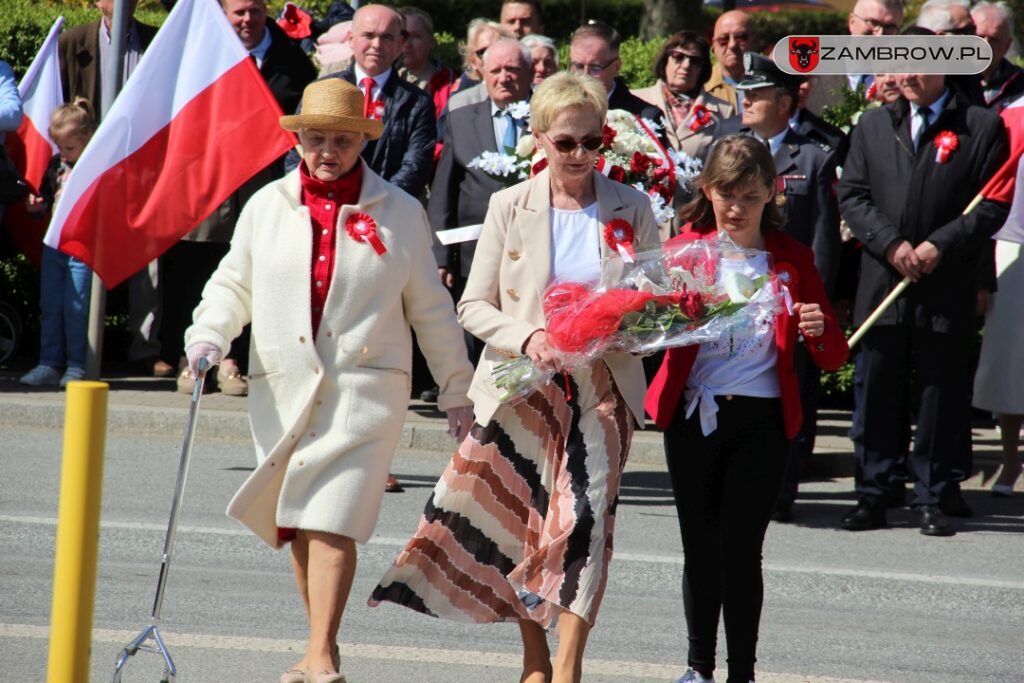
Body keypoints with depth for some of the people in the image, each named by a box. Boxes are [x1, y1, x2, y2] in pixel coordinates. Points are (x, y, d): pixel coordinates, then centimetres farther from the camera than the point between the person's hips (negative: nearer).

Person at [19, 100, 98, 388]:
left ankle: (76, 365, 7)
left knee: (76, 308, -3)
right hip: (54, 244, 7)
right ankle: (49, 364, 14)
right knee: (49, 307, 8)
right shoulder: (56, 164, 11)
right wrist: (35, 204, 2)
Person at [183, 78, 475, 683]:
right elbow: (234, 286, 13)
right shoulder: (266, 207, 10)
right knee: (296, 524, 7)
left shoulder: (400, 213, 5)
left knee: (331, 522, -14)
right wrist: (209, 335, -8)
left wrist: (457, 390, 13)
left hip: (364, 390, -3)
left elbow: (430, 309, 11)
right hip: (282, 389, 3)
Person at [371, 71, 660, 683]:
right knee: (520, 522, 4)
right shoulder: (510, 207, 2)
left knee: (585, 522, -12)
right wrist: (526, 337, -16)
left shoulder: (632, 209, 4)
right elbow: (474, 306, 3)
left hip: (602, 388, -1)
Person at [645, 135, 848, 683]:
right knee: (699, 548, 9)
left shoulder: (791, 260, 2)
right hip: (693, 415, 1)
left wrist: (818, 331, -20)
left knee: (741, 551, -3)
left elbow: (834, 357, 2)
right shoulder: (684, 249, 3)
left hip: (761, 421, -1)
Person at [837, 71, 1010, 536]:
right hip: (882, 284, 2)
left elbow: (993, 205, -2)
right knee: (877, 393, 4)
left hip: (947, 286, -2)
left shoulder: (983, 126, 2)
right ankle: (872, 497, 10)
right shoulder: (873, 125, 12)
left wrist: (940, 245, -13)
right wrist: (891, 244, -8)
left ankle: (931, 500, 10)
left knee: (941, 395, 2)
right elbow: (851, 196, 7)